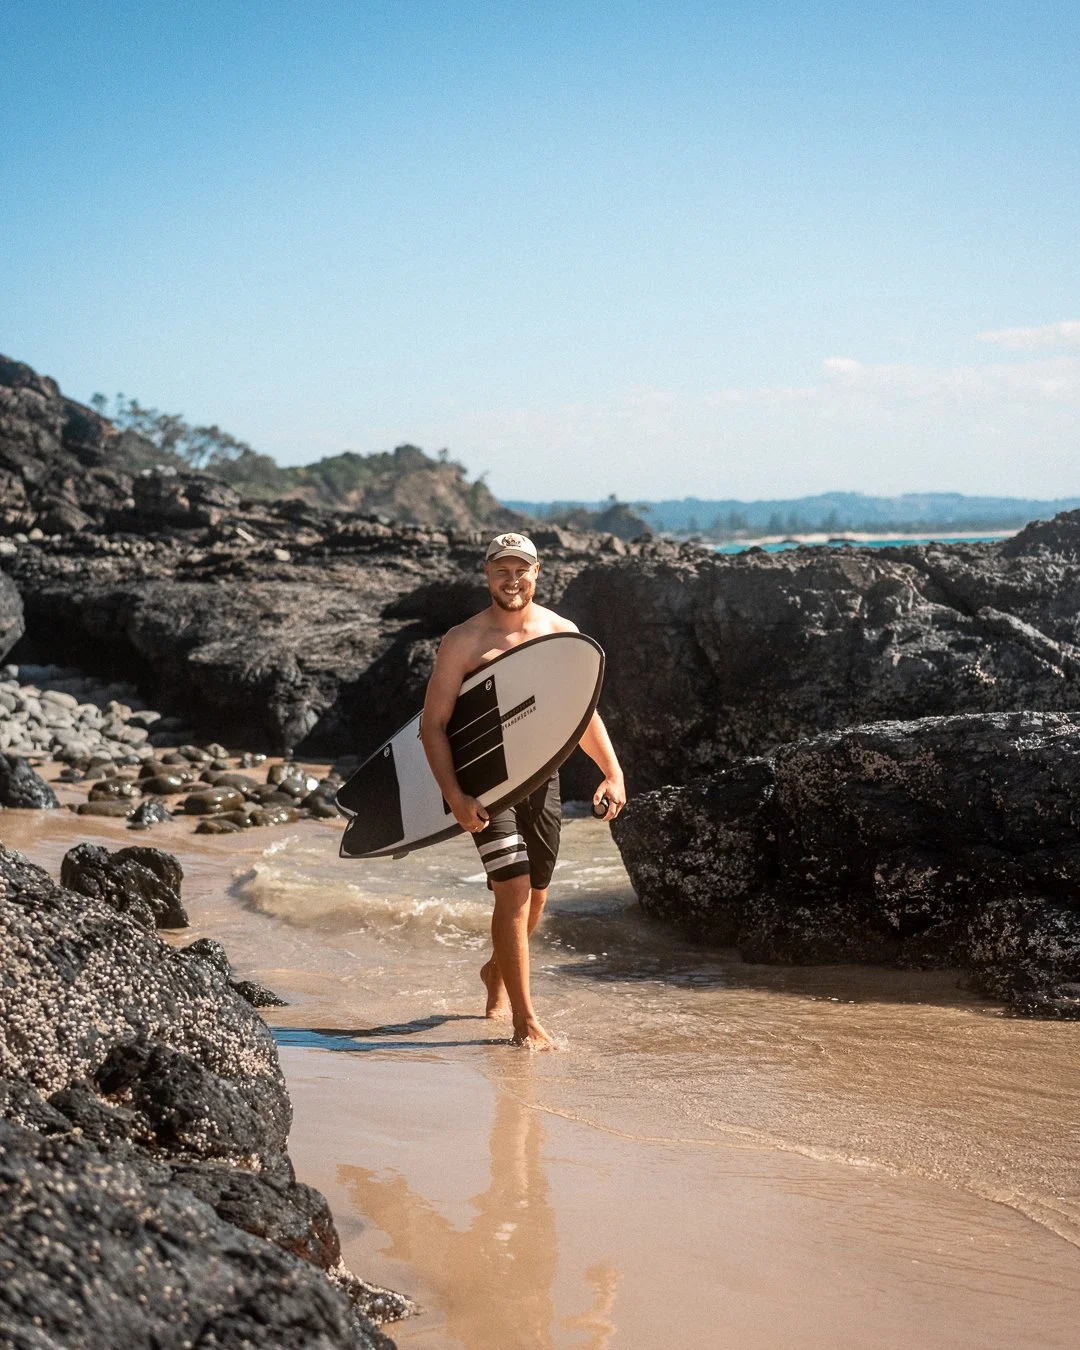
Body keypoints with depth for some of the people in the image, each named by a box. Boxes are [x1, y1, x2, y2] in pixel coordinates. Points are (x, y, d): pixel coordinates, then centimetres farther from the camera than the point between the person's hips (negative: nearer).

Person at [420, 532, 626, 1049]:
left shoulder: (561, 633, 5)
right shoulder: (464, 640, -7)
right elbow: (432, 723, -8)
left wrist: (612, 772, 0)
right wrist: (455, 798, -18)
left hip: (542, 777, 5)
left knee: (535, 894, 14)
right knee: (514, 890, -14)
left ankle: (496, 972, 44)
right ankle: (525, 1020, -7)